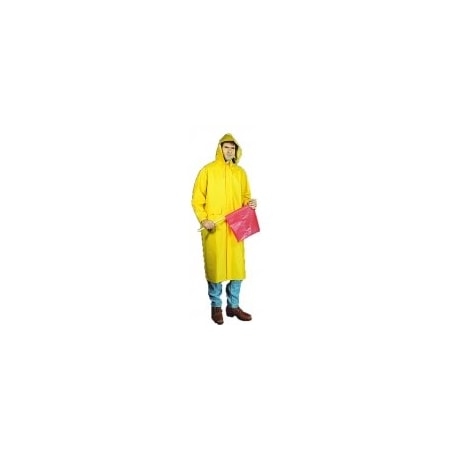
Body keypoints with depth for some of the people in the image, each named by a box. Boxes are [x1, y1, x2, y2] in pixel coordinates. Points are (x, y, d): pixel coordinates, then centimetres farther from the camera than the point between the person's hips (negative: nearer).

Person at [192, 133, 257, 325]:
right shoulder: (207, 170, -1)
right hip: (214, 228, -4)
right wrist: (203, 220, -14)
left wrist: (249, 203, -5)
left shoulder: (240, 172, 11)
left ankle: (233, 305, 19)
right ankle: (216, 306, 15)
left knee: (237, 265, 5)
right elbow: (197, 199, -2)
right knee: (215, 265, 0)